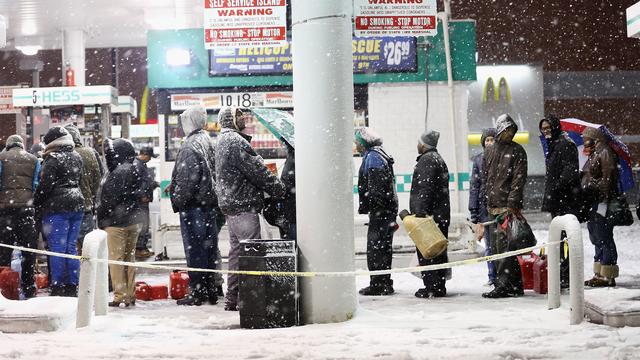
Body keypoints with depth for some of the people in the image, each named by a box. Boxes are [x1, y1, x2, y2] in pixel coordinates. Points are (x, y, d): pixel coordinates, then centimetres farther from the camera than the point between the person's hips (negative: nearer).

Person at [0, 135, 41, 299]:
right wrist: (36, 205, 11)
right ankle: (29, 288, 5)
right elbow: (37, 185, 5)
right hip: (27, 207, 1)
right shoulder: (33, 160, 11)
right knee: (29, 249, 5)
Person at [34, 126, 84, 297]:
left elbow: (45, 185, -13)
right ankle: (72, 286, 12)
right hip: (76, 205, 7)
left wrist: (36, 206, -4)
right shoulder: (77, 158, 12)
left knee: (57, 248, -3)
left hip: (57, 207, -7)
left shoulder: (53, 159, -11)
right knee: (71, 247, 10)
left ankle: (58, 287, -3)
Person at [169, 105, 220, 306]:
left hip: (194, 205, -9)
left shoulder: (190, 147, -15)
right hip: (210, 203, 9)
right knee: (208, 246, 12)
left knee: (194, 248, -3)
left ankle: (197, 291, -1)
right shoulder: (209, 143, 12)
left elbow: (187, 180, -19)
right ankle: (210, 291, 18)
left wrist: (178, 201, -11)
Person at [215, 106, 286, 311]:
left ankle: (232, 299, 19)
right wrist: (280, 189, -6)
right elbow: (256, 171, -16)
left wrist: (273, 186, 13)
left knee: (236, 250, 15)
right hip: (243, 205, -11)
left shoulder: (222, 141, 20)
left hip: (230, 205, 11)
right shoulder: (235, 141, -14)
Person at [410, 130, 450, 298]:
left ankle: (431, 288, -10)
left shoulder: (427, 160, -9)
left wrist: (420, 212, -23)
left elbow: (425, 188, -19)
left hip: (429, 214, -10)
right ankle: (440, 287, 13)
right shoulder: (439, 159, 22)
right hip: (441, 214, 10)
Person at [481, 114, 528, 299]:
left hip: (508, 207, -6)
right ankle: (515, 285, 13)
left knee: (503, 244, -13)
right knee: (496, 247, 7)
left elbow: (519, 179, -8)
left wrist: (512, 204, -16)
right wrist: (487, 202, 12)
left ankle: (504, 285, -13)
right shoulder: (490, 151, 16)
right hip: (493, 207, 6)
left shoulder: (517, 151, 0)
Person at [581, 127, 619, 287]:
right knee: (597, 239, 15)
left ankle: (608, 276, -6)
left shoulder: (604, 153, -10)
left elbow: (608, 178, -19)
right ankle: (599, 274, 22)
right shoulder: (593, 155, 21)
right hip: (593, 205, 11)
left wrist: (605, 197, -23)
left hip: (602, 203, -11)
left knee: (604, 239, -9)